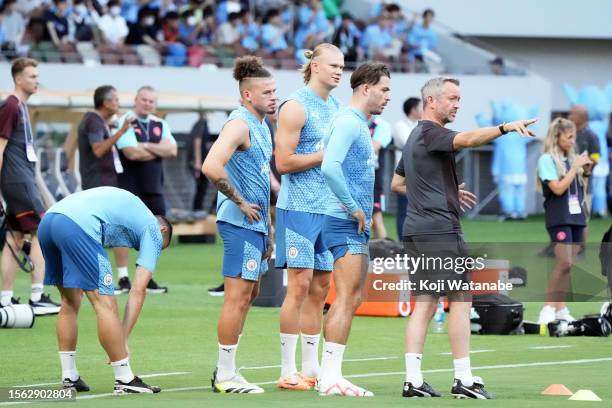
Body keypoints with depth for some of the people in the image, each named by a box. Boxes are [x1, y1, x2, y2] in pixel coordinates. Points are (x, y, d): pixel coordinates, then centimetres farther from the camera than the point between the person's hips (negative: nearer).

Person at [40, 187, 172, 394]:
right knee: (106, 304, -3)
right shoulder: (154, 231, 15)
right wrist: (123, 340, 6)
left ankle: (69, 377, 20)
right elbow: (138, 290, 7)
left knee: (70, 302, 20)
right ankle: (125, 380, 0)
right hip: (78, 226, -8)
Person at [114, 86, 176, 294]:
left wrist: (147, 146, -11)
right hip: (129, 186, -6)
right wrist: (159, 150, -5)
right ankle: (123, 278, 0)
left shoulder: (160, 125, 13)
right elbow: (132, 153, -18)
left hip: (154, 187, 6)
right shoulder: (125, 122, -7)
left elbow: (172, 150, -1)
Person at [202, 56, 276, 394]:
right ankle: (225, 377, -3)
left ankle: (226, 371, 21)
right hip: (239, 223, -10)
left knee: (249, 294, 14)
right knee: (238, 296, -8)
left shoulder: (260, 126, 15)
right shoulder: (239, 124, -15)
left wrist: (266, 227, 22)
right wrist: (241, 202, -20)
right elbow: (211, 167, -29)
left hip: (255, 223, 10)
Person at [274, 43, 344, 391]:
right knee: (300, 286, -8)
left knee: (320, 288, 9)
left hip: (329, 208, 8)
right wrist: (326, 156, -14)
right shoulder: (296, 107, -9)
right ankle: (288, 371, -4)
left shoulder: (336, 107, 16)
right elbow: (284, 161, -15)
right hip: (299, 207, -8)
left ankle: (311, 367, 15)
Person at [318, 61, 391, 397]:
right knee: (346, 298, -11)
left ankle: (328, 373, 14)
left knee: (352, 299, 11)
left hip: (356, 223, 10)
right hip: (346, 223, -10)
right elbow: (330, 167, -27)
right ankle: (331, 378, -11)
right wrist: (353, 208, -20)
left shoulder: (358, 124, 17)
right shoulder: (348, 122, -14)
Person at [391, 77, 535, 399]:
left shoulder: (416, 137, 21)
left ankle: (413, 380, 0)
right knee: (461, 300, -6)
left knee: (425, 304, 7)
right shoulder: (431, 133, -9)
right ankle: (464, 379, -7)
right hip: (439, 228, -10)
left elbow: (397, 182, 30)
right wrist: (505, 128, -44)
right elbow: (467, 139, -30)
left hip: (415, 228, 10)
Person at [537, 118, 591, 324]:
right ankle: (548, 308, -13)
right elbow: (558, 188, -15)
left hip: (576, 216, 7)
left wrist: (585, 170, 5)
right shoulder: (547, 160, -6)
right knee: (564, 262, -16)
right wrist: (575, 167, -12)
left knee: (568, 265, 6)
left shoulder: (571, 158, 13)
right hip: (559, 218, -7)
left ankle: (560, 308, 9)